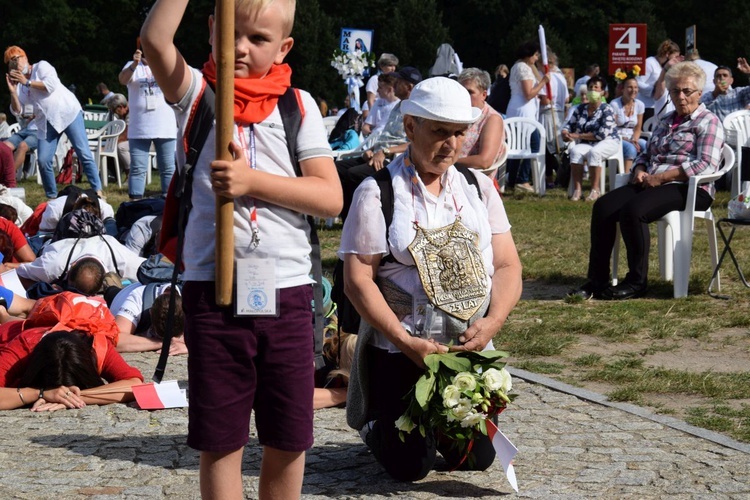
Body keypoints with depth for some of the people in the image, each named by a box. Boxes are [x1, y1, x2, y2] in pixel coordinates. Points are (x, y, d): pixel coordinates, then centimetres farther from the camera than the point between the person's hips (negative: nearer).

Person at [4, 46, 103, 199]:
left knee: (84, 154, -9)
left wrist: (27, 82, -13)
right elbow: (18, 110, 5)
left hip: (68, 113, -5)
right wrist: (12, 91, -9)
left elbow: (51, 85, -18)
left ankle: (97, 190, -7)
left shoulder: (41, 66, -1)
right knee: (43, 161, -7)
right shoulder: (18, 84, 12)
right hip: (46, 123, 5)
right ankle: (52, 196, 5)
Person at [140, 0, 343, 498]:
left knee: (288, 439, 10)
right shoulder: (196, 92, 3)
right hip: (211, 287, -1)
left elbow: (331, 196, -3)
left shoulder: (297, 104, 6)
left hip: (286, 289, 1)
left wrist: (253, 181, -13)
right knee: (220, 440, 5)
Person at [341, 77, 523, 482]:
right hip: (399, 352, -4)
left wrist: (492, 322, -15)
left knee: (479, 459, 3)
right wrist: (407, 342, -19)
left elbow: (507, 265, 4)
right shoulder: (378, 191, -7)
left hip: (471, 348, 4)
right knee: (410, 466, -7)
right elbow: (358, 280, -12)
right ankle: (373, 423, 27)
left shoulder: (479, 187, 7)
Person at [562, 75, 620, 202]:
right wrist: (565, 133, -12)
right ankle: (577, 189, -34)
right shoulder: (580, 109, 10)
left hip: (608, 142, -4)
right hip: (587, 144, 4)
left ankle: (595, 190, -33)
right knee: (575, 151, -30)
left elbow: (602, 134, -18)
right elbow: (569, 125, 14)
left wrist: (579, 136, -18)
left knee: (594, 152, -37)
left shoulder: (606, 110, -7)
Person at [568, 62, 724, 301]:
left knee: (633, 211, -32)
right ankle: (597, 280, -15)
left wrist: (660, 177, -17)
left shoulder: (708, 122, 0)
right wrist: (640, 171, 3)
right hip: (651, 184, 8)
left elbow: (706, 165, -14)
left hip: (689, 189, -8)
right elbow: (645, 154, 30)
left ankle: (637, 282, -20)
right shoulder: (665, 122, 25)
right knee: (603, 207, -16)